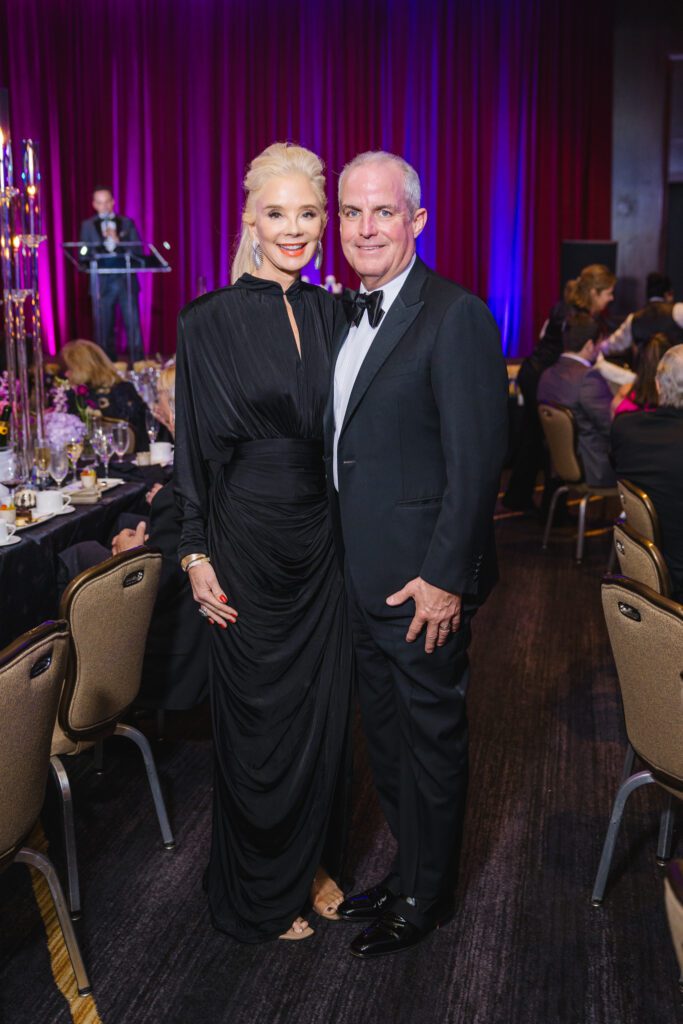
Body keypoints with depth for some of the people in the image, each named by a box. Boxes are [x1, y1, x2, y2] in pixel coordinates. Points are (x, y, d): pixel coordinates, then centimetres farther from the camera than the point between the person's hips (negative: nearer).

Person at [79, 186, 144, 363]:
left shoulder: (127, 223, 10)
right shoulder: (88, 226, 11)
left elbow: (138, 251, 3)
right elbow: (83, 255, 4)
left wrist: (118, 242, -11)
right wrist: (104, 247, -10)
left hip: (126, 281, 0)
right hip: (101, 283, 0)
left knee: (133, 324, -4)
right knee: (103, 328, 2)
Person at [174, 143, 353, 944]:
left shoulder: (331, 315, 5)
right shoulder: (209, 321, -9)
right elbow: (193, 447, -6)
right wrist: (196, 555, -9)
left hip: (322, 540, 5)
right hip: (248, 542, -4)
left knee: (324, 708, 14)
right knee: (259, 714, 8)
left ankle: (314, 863, 36)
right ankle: (260, 894, 29)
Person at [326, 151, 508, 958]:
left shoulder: (456, 317, -16)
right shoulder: (350, 315, 10)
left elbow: (476, 461, -19)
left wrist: (444, 576, -20)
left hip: (422, 581, -8)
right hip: (361, 574, 8)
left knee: (431, 738, 10)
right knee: (385, 734, 21)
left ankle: (423, 898, 30)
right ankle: (407, 868, 41)